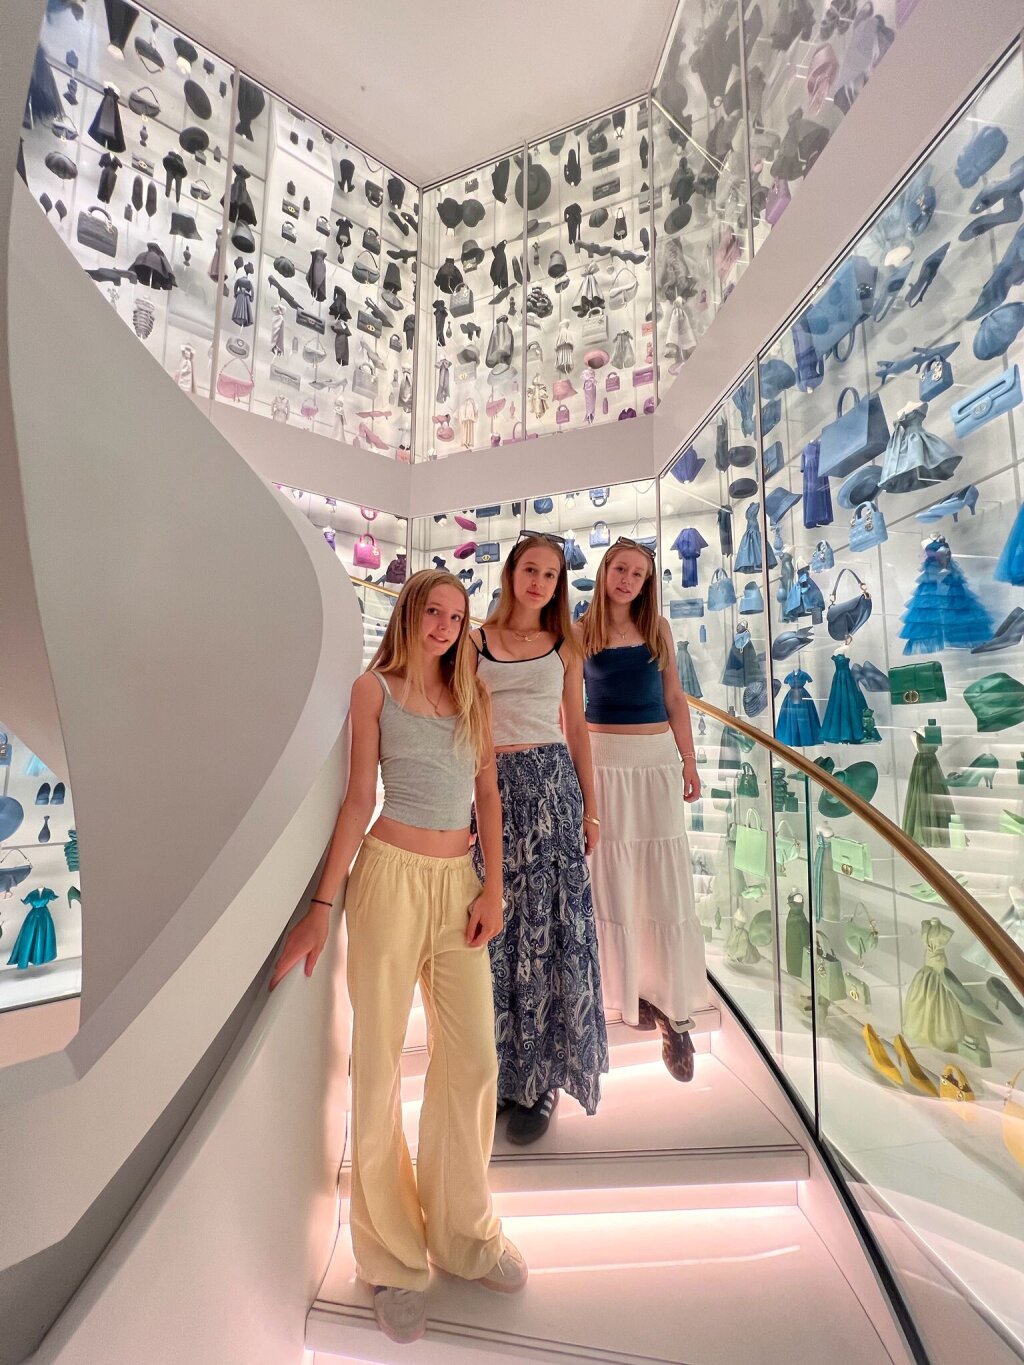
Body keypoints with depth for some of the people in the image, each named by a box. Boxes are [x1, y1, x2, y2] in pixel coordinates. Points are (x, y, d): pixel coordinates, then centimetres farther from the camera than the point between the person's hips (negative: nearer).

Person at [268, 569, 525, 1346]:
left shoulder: (472, 693, 11)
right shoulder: (375, 688, 2)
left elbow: (488, 795, 9)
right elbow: (360, 797, -2)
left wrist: (493, 888, 1)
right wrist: (322, 906, -5)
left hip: (459, 882, 4)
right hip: (392, 875, -3)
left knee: (472, 1061, 8)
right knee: (380, 1063, 8)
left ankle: (463, 1232, 34)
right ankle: (393, 1257, 31)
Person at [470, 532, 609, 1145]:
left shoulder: (566, 646, 9)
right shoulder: (476, 640, 6)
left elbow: (577, 729, 10)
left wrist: (590, 809, 7)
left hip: (552, 783, 1)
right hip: (490, 786, 0)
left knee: (548, 923, 5)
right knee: (495, 927, 6)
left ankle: (541, 1075, 24)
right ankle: (500, 1070, 28)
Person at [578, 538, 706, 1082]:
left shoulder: (658, 628, 8)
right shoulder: (582, 632, 1)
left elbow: (675, 699, 10)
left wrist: (689, 762, 6)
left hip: (656, 760, 2)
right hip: (602, 760, -2)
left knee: (665, 879, 3)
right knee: (612, 879, 6)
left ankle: (675, 1012, 15)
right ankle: (632, 990, 26)